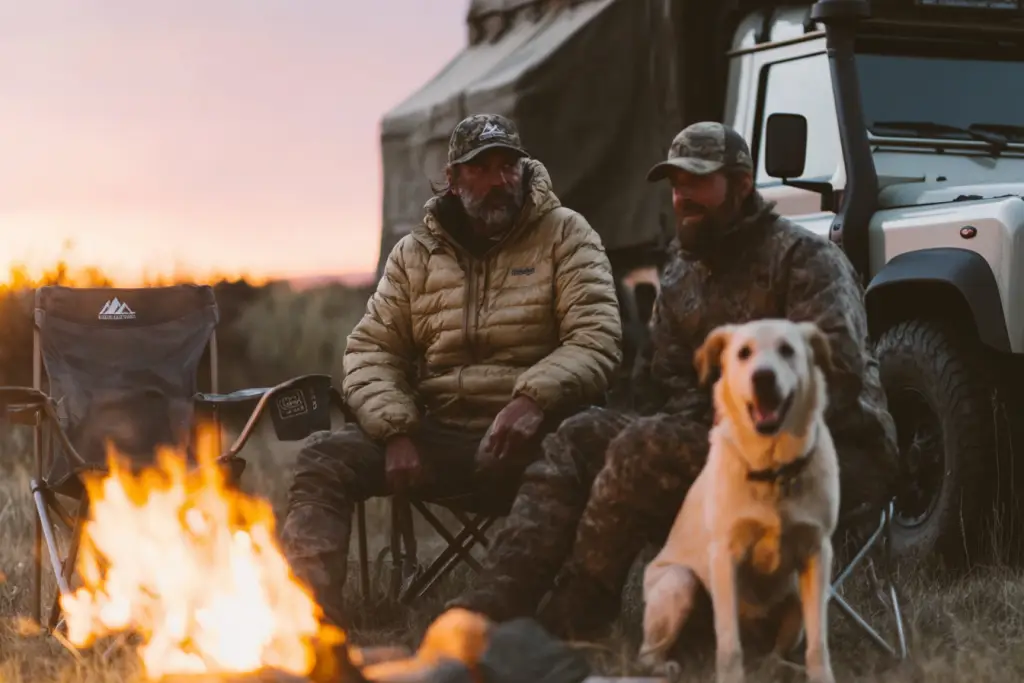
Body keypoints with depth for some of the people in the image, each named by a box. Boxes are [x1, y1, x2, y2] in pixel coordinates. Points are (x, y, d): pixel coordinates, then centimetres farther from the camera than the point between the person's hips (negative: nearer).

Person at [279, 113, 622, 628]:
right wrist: (396, 432, -9)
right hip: (434, 435, 4)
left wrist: (534, 399, -24)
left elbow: (596, 339, -5)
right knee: (323, 458, -17)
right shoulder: (415, 253, 16)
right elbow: (371, 349, 11)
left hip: (518, 433, -4)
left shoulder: (565, 234, 7)